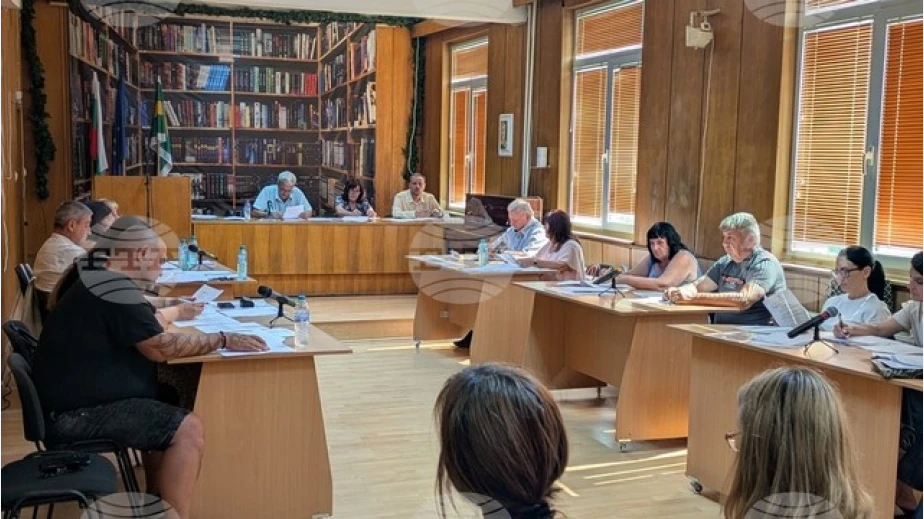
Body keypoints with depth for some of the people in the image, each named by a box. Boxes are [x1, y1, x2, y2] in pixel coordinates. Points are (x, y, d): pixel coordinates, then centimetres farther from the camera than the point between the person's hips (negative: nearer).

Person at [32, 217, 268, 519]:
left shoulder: (98, 279, 14)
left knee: (169, 417, 23)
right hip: (77, 414, -11)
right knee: (187, 429, -20)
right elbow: (161, 347, -23)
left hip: (74, 402, 12)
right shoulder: (116, 289, -20)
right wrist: (223, 340, -16)